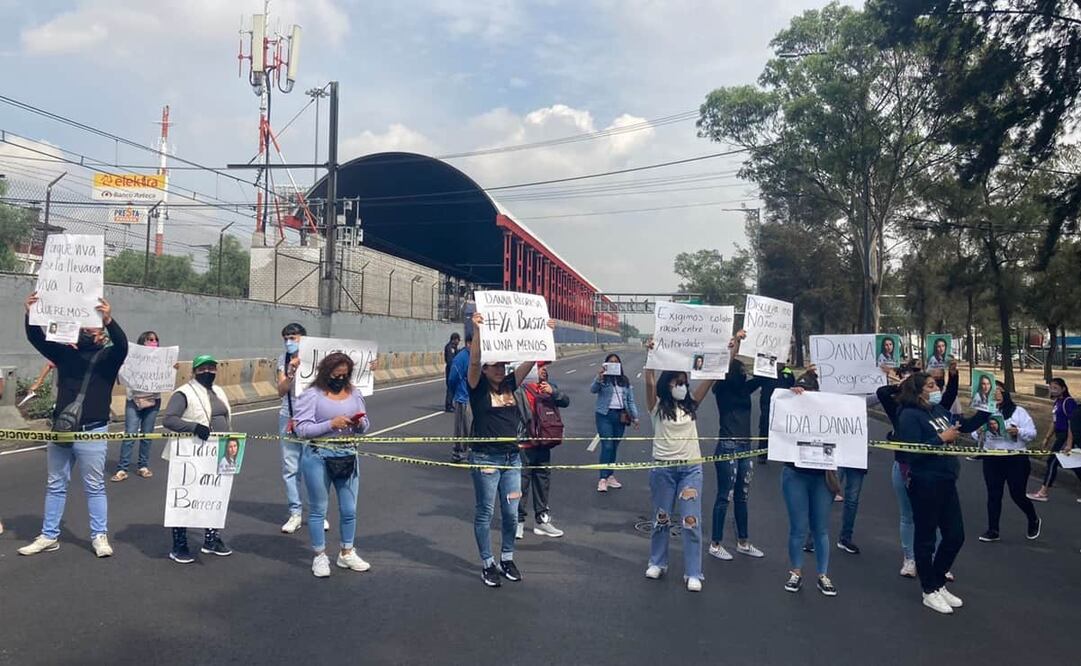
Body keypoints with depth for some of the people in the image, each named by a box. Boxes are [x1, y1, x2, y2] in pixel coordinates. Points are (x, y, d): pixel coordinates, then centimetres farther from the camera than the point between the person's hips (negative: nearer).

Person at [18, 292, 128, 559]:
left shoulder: (108, 357, -2)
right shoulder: (66, 353, 9)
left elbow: (122, 345, -23)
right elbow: (37, 339, 1)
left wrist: (109, 320, -41)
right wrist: (31, 314, -18)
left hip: (91, 432, -4)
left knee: (94, 486, 4)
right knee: (55, 485, 14)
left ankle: (99, 536, 13)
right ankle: (49, 536, 24)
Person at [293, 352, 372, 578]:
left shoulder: (354, 393, 8)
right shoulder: (312, 395, -7)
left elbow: (365, 427, 13)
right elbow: (302, 429, -14)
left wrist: (360, 423, -10)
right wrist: (331, 424, -22)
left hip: (348, 457, 4)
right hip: (319, 458, -4)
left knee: (349, 509, 12)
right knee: (318, 509, 8)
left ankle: (346, 553, 30)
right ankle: (320, 557, 23)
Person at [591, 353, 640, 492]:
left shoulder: (625, 381, 13)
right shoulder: (602, 379, -1)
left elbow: (630, 400, 15)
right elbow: (593, 389, -19)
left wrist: (635, 417, 10)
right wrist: (599, 378, -35)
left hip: (620, 416, 4)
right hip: (605, 415, -4)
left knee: (615, 447, 9)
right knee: (607, 446, -11)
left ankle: (610, 476, 20)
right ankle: (603, 479, -10)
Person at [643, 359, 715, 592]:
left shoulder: (691, 403, 8)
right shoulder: (657, 405, -1)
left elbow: (710, 379, 2)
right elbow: (649, 382, -17)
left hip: (691, 468, 2)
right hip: (663, 468, -2)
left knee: (691, 521, -2)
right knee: (661, 518, 12)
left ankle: (693, 573, 5)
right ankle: (657, 563, 30)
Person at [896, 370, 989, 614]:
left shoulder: (940, 410, 10)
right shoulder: (909, 415, -14)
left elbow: (966, 426, 23)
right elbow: (913, 452, -22)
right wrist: (941, 438, -19)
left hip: (946, 482, 8)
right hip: (924, 484, -8)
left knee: (955, 536, 14)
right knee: (926, 538, 5)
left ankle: (938, 583, 32)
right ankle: (930, 592, 19)